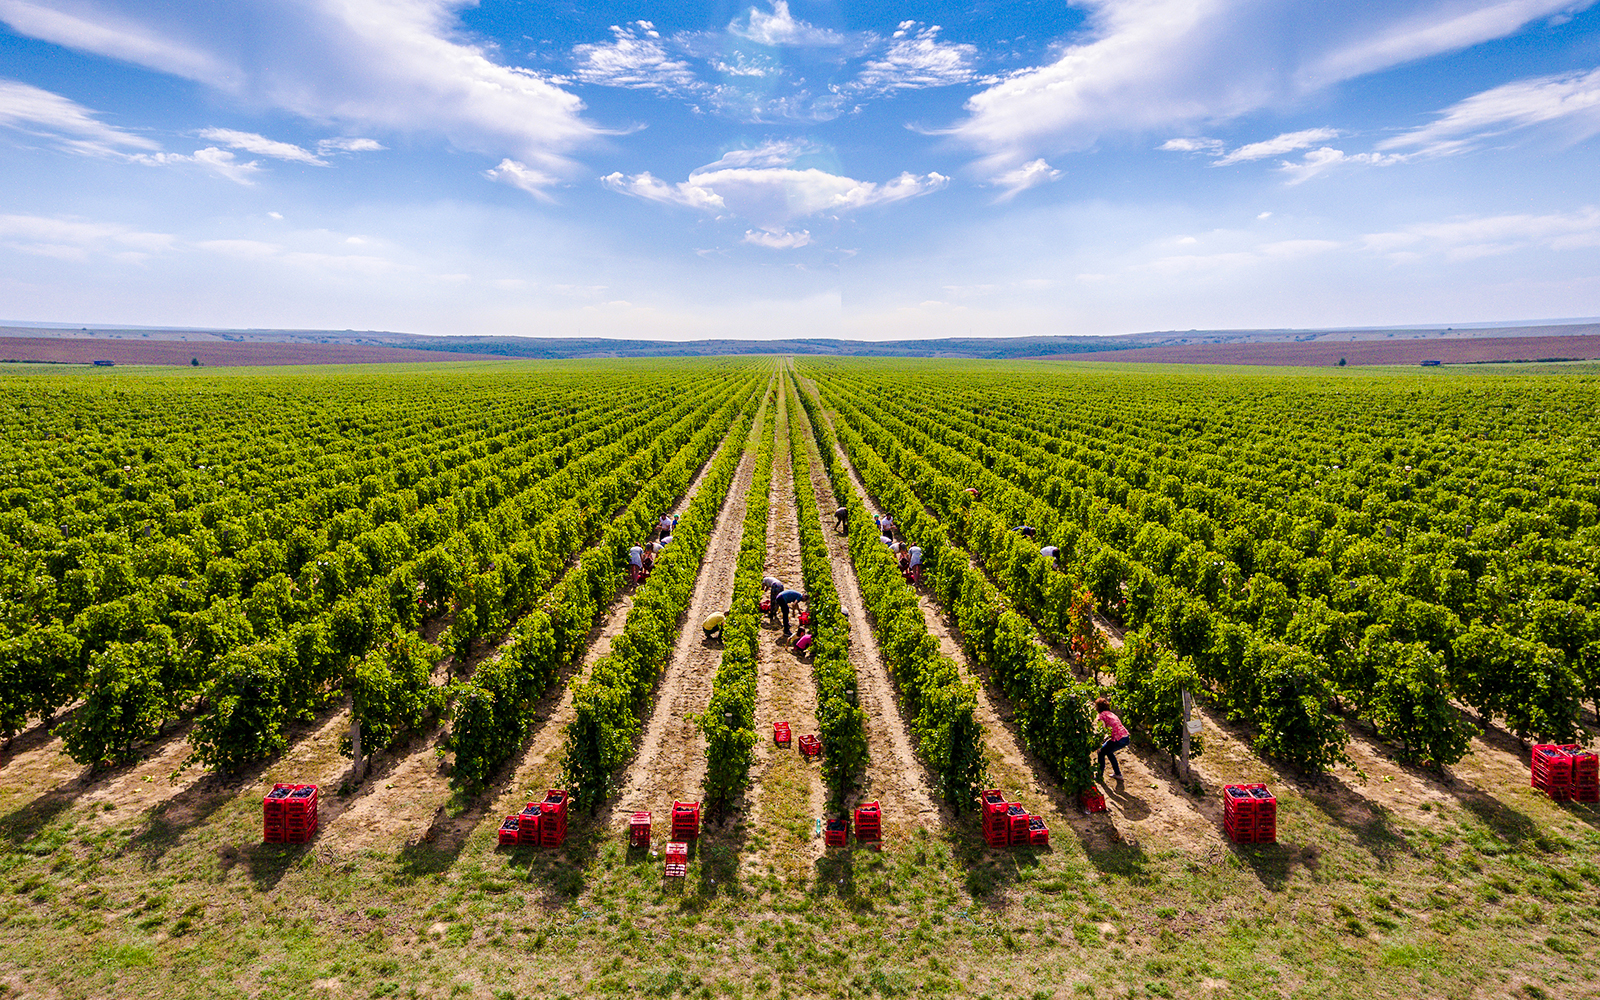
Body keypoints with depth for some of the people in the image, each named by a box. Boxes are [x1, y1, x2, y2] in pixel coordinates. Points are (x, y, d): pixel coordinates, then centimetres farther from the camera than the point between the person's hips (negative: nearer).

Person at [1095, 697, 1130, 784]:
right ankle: (1118, 774, 34)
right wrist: (1104, 740, 21)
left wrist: (1099, 744, -9)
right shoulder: (1110, 713, 21)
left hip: (1119, 740, -8)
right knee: (1108, 752, 29)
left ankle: (1099, 776, 17)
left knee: (1101, 753, 10)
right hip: (1126, 738, 8)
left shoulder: (1102, 714, -5)